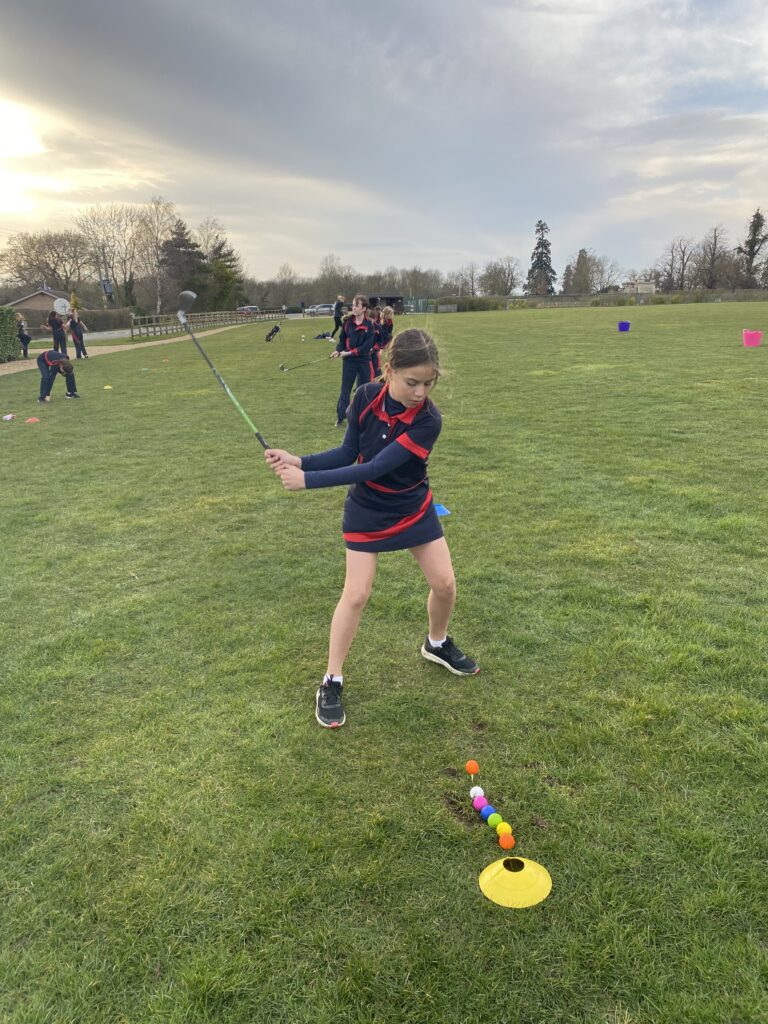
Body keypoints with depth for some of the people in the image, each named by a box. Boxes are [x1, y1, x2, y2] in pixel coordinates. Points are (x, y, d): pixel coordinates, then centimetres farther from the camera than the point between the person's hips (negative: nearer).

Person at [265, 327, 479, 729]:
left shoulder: (428, 420, -27)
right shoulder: (366, 396, -19)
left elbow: (376, 468, -33)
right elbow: (349, 453, -8)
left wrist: (308, 480, -35)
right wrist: (300, 461, -22)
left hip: (414, 509, 0)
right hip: (367, 510, 0)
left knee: (445, 583, 6)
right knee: (356, 595, -2)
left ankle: (437, 644, 38)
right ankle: (332, 681, 13)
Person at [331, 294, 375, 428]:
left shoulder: (369, 325, -8)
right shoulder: (347, 322, 0)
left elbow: (367, 346, -14)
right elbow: (342, 339, 7)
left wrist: (349, 352, -19)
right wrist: (338, 350, -12)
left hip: (364, 361, -1)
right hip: (349, 361, 1)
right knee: (345, 389, 4)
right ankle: (340, 418, 12)